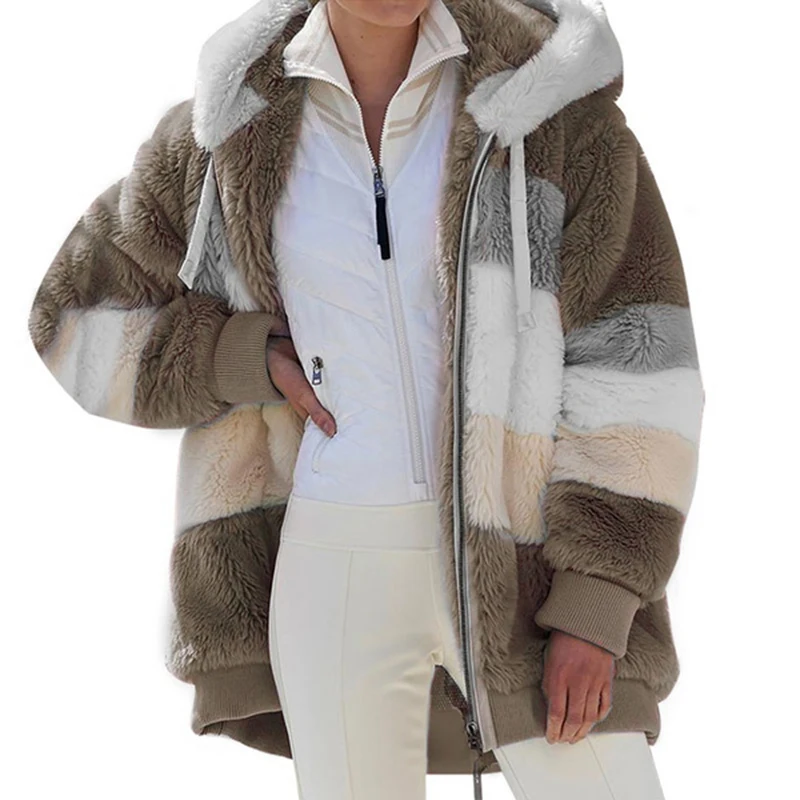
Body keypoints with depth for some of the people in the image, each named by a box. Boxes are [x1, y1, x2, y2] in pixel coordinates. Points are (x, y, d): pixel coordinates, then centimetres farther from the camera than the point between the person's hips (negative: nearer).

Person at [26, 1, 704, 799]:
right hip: (341, 568, 2)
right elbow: (82, 320, 11)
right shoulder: (239, 120, 1)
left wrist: (595, 609, -15)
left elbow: (633, 350, -8)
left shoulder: (542, 85, -6)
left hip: (522, 566, -1)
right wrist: (259, 362, -6)